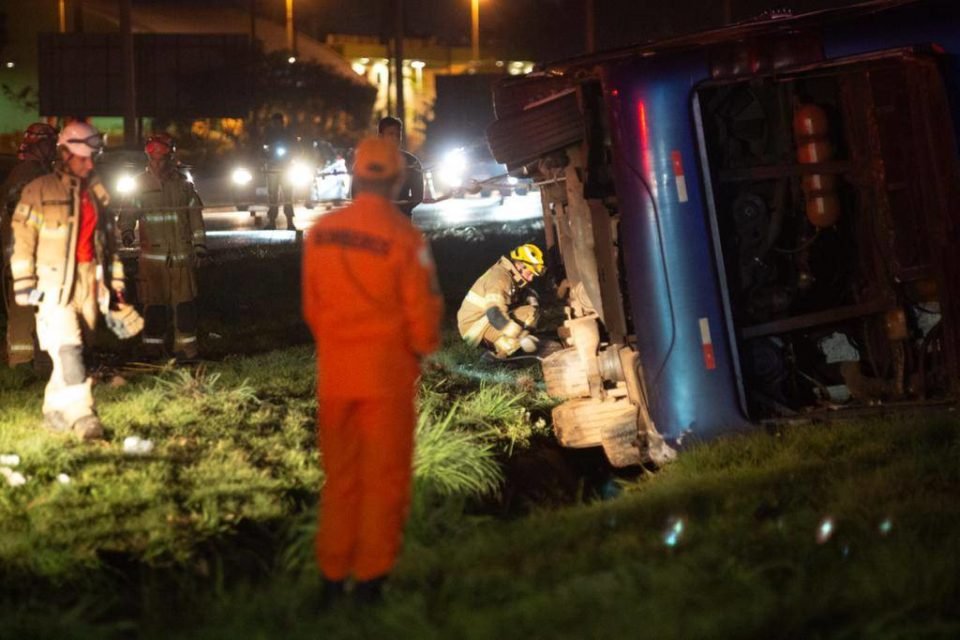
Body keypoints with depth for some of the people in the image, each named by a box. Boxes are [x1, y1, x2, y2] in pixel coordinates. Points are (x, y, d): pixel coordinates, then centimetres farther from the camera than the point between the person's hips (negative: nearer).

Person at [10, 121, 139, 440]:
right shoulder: (39, 191, -2)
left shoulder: (96, 194, 14)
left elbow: (108, 243, 19)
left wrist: (115, 283, 15)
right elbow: (22, 240, -5)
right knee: (67, 346, -14)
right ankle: (82, 414, -19)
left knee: (74, 347, 6)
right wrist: (24, 284, -10)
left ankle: (54, 411, 17)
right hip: (56, 281, -5)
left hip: (89, 281, 5)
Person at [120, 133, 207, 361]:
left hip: (181, 255, 1)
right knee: (154, 303, 2)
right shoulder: (140, 184, 4)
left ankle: (186, 348, 5)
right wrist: (126, 230, -18)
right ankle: (154, 348, 11)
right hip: (152, 254, -1)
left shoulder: (183, 183, 8)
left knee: (185, 302, -1)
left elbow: (195, 214, 13)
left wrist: (199, 244, 11)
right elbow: (129, 212, 2)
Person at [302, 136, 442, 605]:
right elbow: (423, 307, -10)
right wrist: (421, 348, 9)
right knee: (384, 478, 6)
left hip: (334, 369, 4)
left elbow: (311, 303, 5)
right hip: (386, 370, -4)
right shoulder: (403, 237, -15)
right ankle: (370, 581, 8)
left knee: (340, 478, 14)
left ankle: (332, 579, 18)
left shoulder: (321, 232, -1)